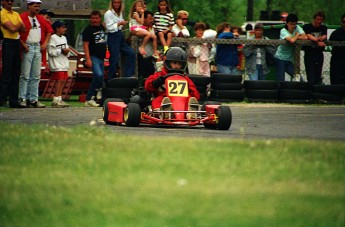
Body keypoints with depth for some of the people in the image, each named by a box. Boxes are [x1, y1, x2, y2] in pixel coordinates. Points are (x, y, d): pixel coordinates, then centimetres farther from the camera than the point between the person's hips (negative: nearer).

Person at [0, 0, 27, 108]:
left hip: (17, 43, 7)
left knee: (16, 73, 7)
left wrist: (15, 26, -10)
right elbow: (12, 28, -15)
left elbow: (23, 29, 8)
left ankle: (14, 100, 10)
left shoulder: (16, 14, 18)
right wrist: (19, 25, 3)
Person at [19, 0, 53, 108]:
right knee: (25, 75, -8)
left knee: (36, 76, 7)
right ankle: (22, 99, -6)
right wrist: (23, 45, -16)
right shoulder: (22, 18, -7)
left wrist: (45, 43, 11)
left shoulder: (41, 19, 14)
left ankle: (33, 99, 9)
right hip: (27, 49, -7)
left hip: (38, 48, 7)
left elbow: (49, 30, 23)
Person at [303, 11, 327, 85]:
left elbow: (325, 36, -8)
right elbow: (308, 36, -18)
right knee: (311, 78, -10)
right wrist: (318, 41, -34)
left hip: (319, 54, 4)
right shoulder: (307, 27, -1)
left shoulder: (323, 28, 11)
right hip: (309, 54, -4)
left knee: (318, 76, 7)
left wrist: (322, 38, -33)